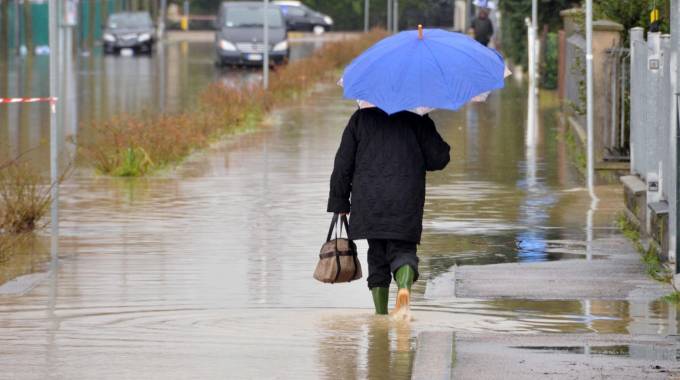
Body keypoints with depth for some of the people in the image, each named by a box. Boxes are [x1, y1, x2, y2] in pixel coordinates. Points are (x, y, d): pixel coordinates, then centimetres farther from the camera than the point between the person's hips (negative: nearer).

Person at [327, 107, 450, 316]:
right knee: (403, 249, 5)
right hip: (406, 201, -1)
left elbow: (343, 165, 6)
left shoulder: (361, 117, 7)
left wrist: (339, 202, 11)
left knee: (377, 254, 11)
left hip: (368, 201, 1)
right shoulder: (415, 119, 4)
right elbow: (438, 159, 2)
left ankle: (381, 312, 9)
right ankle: (405, 284, -27)